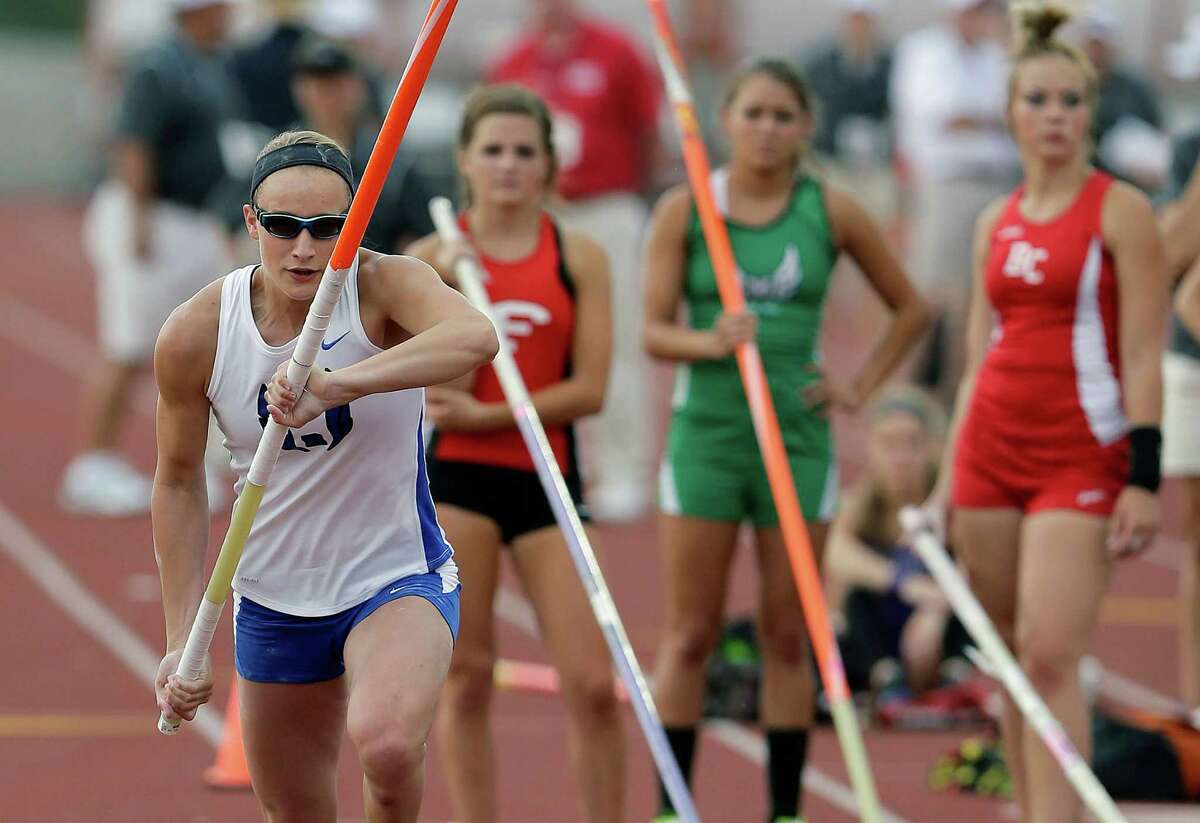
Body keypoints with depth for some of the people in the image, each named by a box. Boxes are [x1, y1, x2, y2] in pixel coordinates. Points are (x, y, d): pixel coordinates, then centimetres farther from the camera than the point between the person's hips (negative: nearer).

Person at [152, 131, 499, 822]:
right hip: (272, 602, 4)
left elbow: (475, 337, -43)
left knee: (387, 742, -32)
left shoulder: (386, 286, -20)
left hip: (399, 579, -4)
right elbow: (179, 482, 2)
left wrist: (336, 384, -55)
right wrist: (182, 641, 0)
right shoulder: (195, 336, -12)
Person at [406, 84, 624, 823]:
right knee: (466, 678, 2)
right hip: (456, 477, 0)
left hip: (546, 480, 1)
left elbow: (588, 390, -4)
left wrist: (484, 415, -11)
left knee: (593, 683, -5)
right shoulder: (435, 257, 1)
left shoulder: (579, 258, 2)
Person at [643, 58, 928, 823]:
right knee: (690, 635, 1)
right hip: (706, 436, -1)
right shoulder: (684, 210, -1)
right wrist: (709, 341, -22)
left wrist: (859, 387, 3)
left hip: (798, 437, 1)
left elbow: (911, 310, 12)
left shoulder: (832, 211, 1)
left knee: (789, 636, 5)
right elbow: (654, 330, -3)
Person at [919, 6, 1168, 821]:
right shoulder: (996, 223, 13)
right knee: (1011, 661, 5)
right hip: (992, 447, 6)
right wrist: (950, 476, 14)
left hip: (1081, 456, -6)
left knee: (1051, 658, -16)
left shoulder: (1120, 211, -3)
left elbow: (1144, 355, -8)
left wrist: (1145, 479, -15)